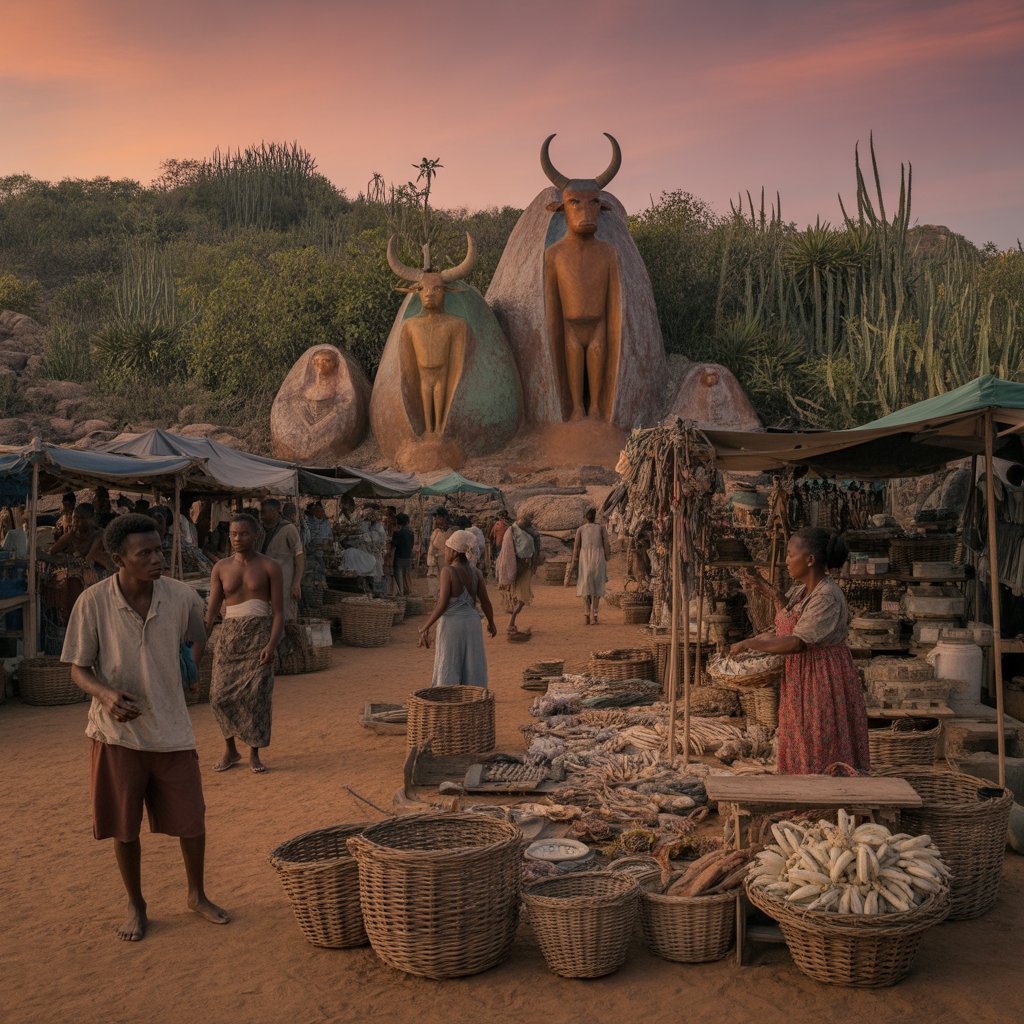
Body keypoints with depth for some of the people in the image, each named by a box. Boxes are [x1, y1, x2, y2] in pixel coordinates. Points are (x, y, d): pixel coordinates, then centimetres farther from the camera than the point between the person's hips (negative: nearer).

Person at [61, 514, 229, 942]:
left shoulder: (182, 597, -10)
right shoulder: (93, 602, -14)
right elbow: (78, 669, -7)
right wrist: (106, 694, -24)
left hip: (172, 730, 1)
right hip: (118, 731, -1)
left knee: (192, 821, 9)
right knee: (124, 827, 11)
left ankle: (197, 895, 34)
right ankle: (136, 907, 34)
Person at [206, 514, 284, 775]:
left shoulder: (270, 567, -1)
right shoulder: (221, 567, 7)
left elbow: (279, 611, -4)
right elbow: (212, 609, 4)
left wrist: (272, 644, -15)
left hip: (259, 634, -3)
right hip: (229, 633, 3)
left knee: (256, 694, -6)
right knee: (221, 694, -1)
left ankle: (254, 755, 9)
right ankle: (230, 750, 19)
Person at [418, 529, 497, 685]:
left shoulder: (447, 571, -13)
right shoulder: (476, 573, 1)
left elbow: (442, 604, -17)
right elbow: (485, 602, 3)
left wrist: (426, 627, -10)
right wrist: (491, 623, 19)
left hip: (451, 622, -4)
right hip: (472, 621, 5)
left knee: (448, 669, 4)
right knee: (472, 666, 12)